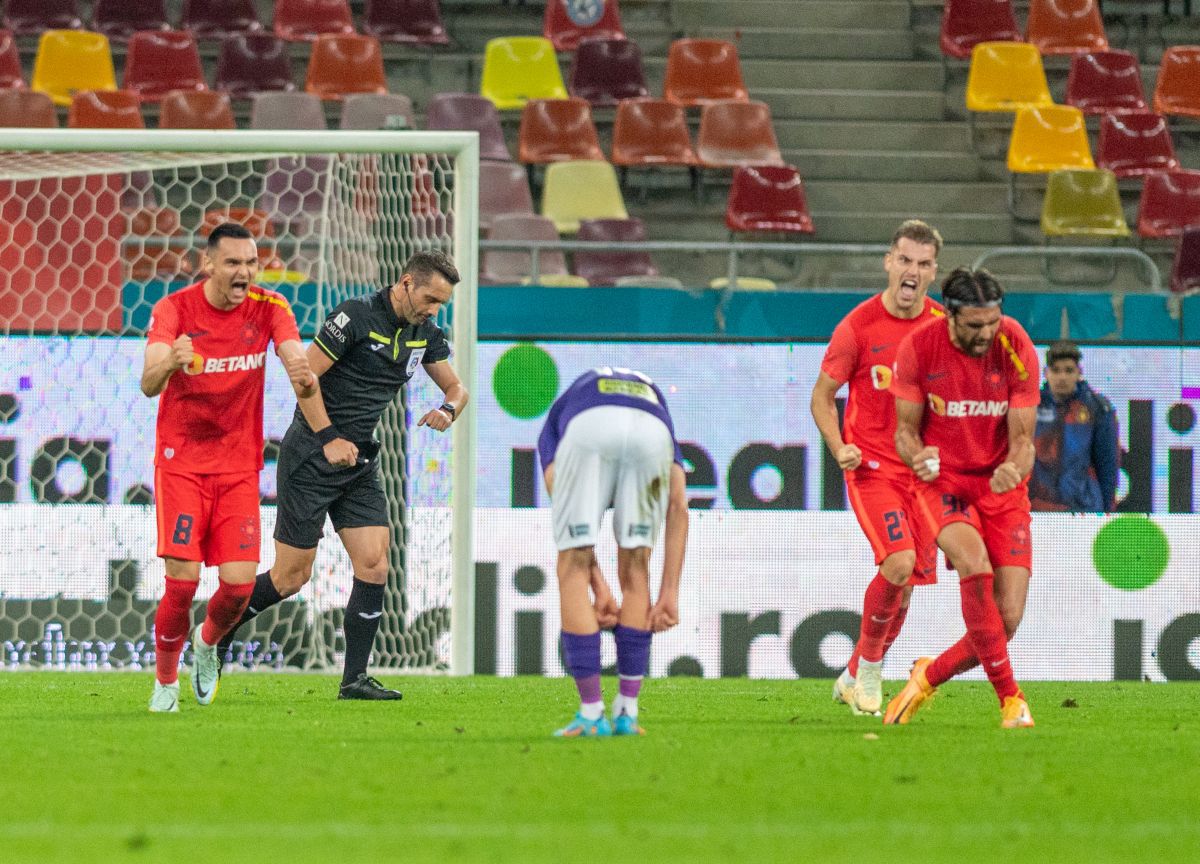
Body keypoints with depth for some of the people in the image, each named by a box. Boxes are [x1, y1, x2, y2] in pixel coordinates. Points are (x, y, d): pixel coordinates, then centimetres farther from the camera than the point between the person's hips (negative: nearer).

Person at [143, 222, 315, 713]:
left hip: (239, 465, 2)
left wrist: (304, 377, -43)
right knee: (182, 581, -13)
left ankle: (208, 644, 27)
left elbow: (296, 358, -18)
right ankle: (165, 683, 9)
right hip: (181, 460, -2)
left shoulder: (269, 309, -4)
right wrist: (168, 364, -47)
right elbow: (148, 385, -23)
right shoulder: (175, 309, -11)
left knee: (239, 583, -8)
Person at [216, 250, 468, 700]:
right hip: (310, 457, -7)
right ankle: (217, 634, 19)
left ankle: (355, 679, -1)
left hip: (360, 462, 7)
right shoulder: (358, 316, -16)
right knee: (291, 576, -3)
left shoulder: (425, 334, 6)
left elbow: (457, 387, 18)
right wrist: (329, 439, -18)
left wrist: (448, 410, -7)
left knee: (374, 565, -6)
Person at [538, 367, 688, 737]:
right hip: (650, 430, 2)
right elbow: (678, 505, 27)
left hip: (588, 428, -2)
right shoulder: (653, 394, 43)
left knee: (572, 568, 14)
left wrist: (599, 589, 20)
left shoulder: (559, 414, 40)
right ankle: (627, 712, 21)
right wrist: (669, 592, 21)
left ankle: (591, 714, 11)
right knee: (635, 567, 21)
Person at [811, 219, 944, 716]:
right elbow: (823, 394, 3)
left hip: (924, 470, 4)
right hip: (872, 467, -4)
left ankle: (854, 677, 26)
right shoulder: (858, 326, -7)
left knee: (906, 585, 6)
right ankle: (869, 667, -1)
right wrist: (839, 448, -12)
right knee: (898, 565, -23)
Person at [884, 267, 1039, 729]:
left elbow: (1022, 439, -7)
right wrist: (917, 455, -24)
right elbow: (906, 429, 0)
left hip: (1001, 485, 2)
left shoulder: (1016, 349, -11)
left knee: (1008, 619, -8)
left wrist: (1014, 469, -30)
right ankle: (1010, 699, -25)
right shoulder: (918, 348, -12)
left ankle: (929, 675, 22)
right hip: (943, 479, -2)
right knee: (975, 563, -32)